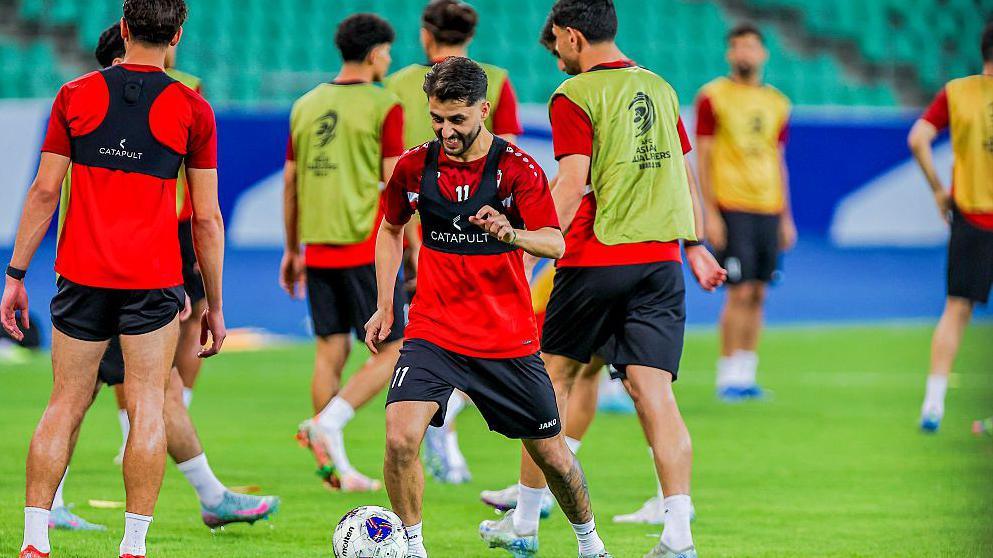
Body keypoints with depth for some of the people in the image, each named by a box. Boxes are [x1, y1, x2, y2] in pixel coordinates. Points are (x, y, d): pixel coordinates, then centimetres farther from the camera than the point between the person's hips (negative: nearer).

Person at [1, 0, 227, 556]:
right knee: (147, 408, 2)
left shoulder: (76, 96, 4)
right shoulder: (192, 110, 0)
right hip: (153, 280, -2)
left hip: (81, 275, 2)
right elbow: (206, 217, 1)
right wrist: (215, 306, 7)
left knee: (65, 406, 7)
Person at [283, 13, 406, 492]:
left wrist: (293, 250, 22)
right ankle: (329, 422, -16)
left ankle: (334, 464, 7)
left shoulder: (306, 106, 11)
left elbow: (290, 183, 14)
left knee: (331, 349, 9)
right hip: (366, 247, -6)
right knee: (391, 351, 3)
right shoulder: (383, 107, -6)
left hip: (318, 249, 6)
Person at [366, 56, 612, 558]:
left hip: (508, 338, -1)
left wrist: (510, 234, -39)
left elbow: (555, 244, -17)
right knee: (400, 438, -22)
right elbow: (391, 229, 18)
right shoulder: (414, 166, -1)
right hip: (433, 332, 1)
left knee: (550, 454, 8)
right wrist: (384, 306, 11)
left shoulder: (517, 168, -9)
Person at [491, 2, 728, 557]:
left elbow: (572, 185, -15)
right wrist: (695, 245, 28)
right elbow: (685, 173, 19)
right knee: (654, 389, -1)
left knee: (553, 377, 10)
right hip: (660, 258, 5)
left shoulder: (573, 98, -6)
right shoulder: (659, 89, 13)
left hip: (597, 258, -5)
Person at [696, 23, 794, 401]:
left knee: (758, 295, 4)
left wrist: (786, 218, 16)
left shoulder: (776, 103, 13)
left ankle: (746, 373, 10)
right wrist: (709, 213, -9)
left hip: (768, 209, 5)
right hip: (732, 208, -5)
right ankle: (729, 376, -3)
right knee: (740, 292, -9)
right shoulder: (713, 97, -2)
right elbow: (703, 157, -3)